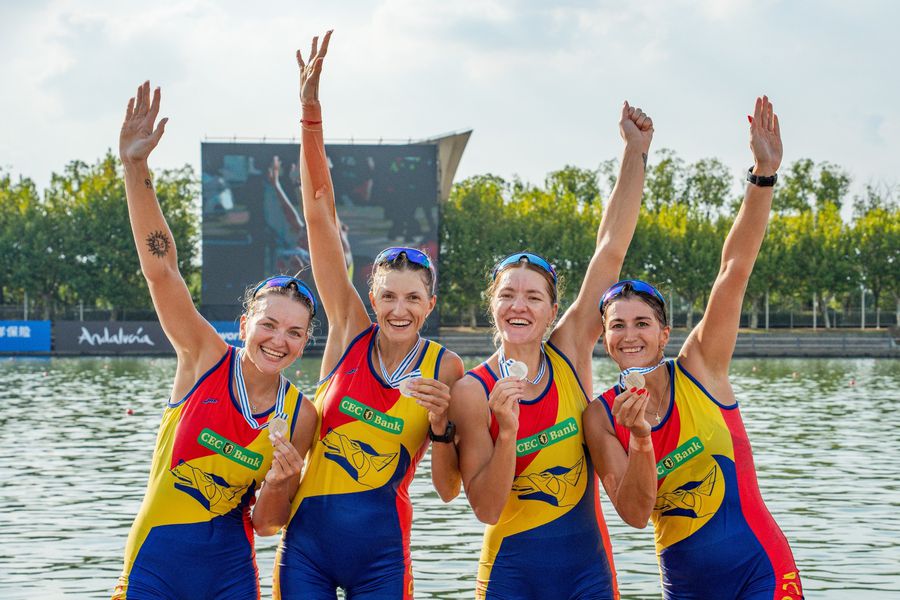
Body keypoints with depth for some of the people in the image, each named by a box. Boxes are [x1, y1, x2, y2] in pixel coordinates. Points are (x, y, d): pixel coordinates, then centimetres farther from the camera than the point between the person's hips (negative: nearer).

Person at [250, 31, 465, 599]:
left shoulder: (445, 368, -2)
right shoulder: (350, 329, -1)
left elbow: (448, 488, 2)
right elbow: (320, 212, -6)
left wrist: (441, 421, -16)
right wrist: (310, 112, -11)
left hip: (380, 554, 0)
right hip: (307, 539, 0)